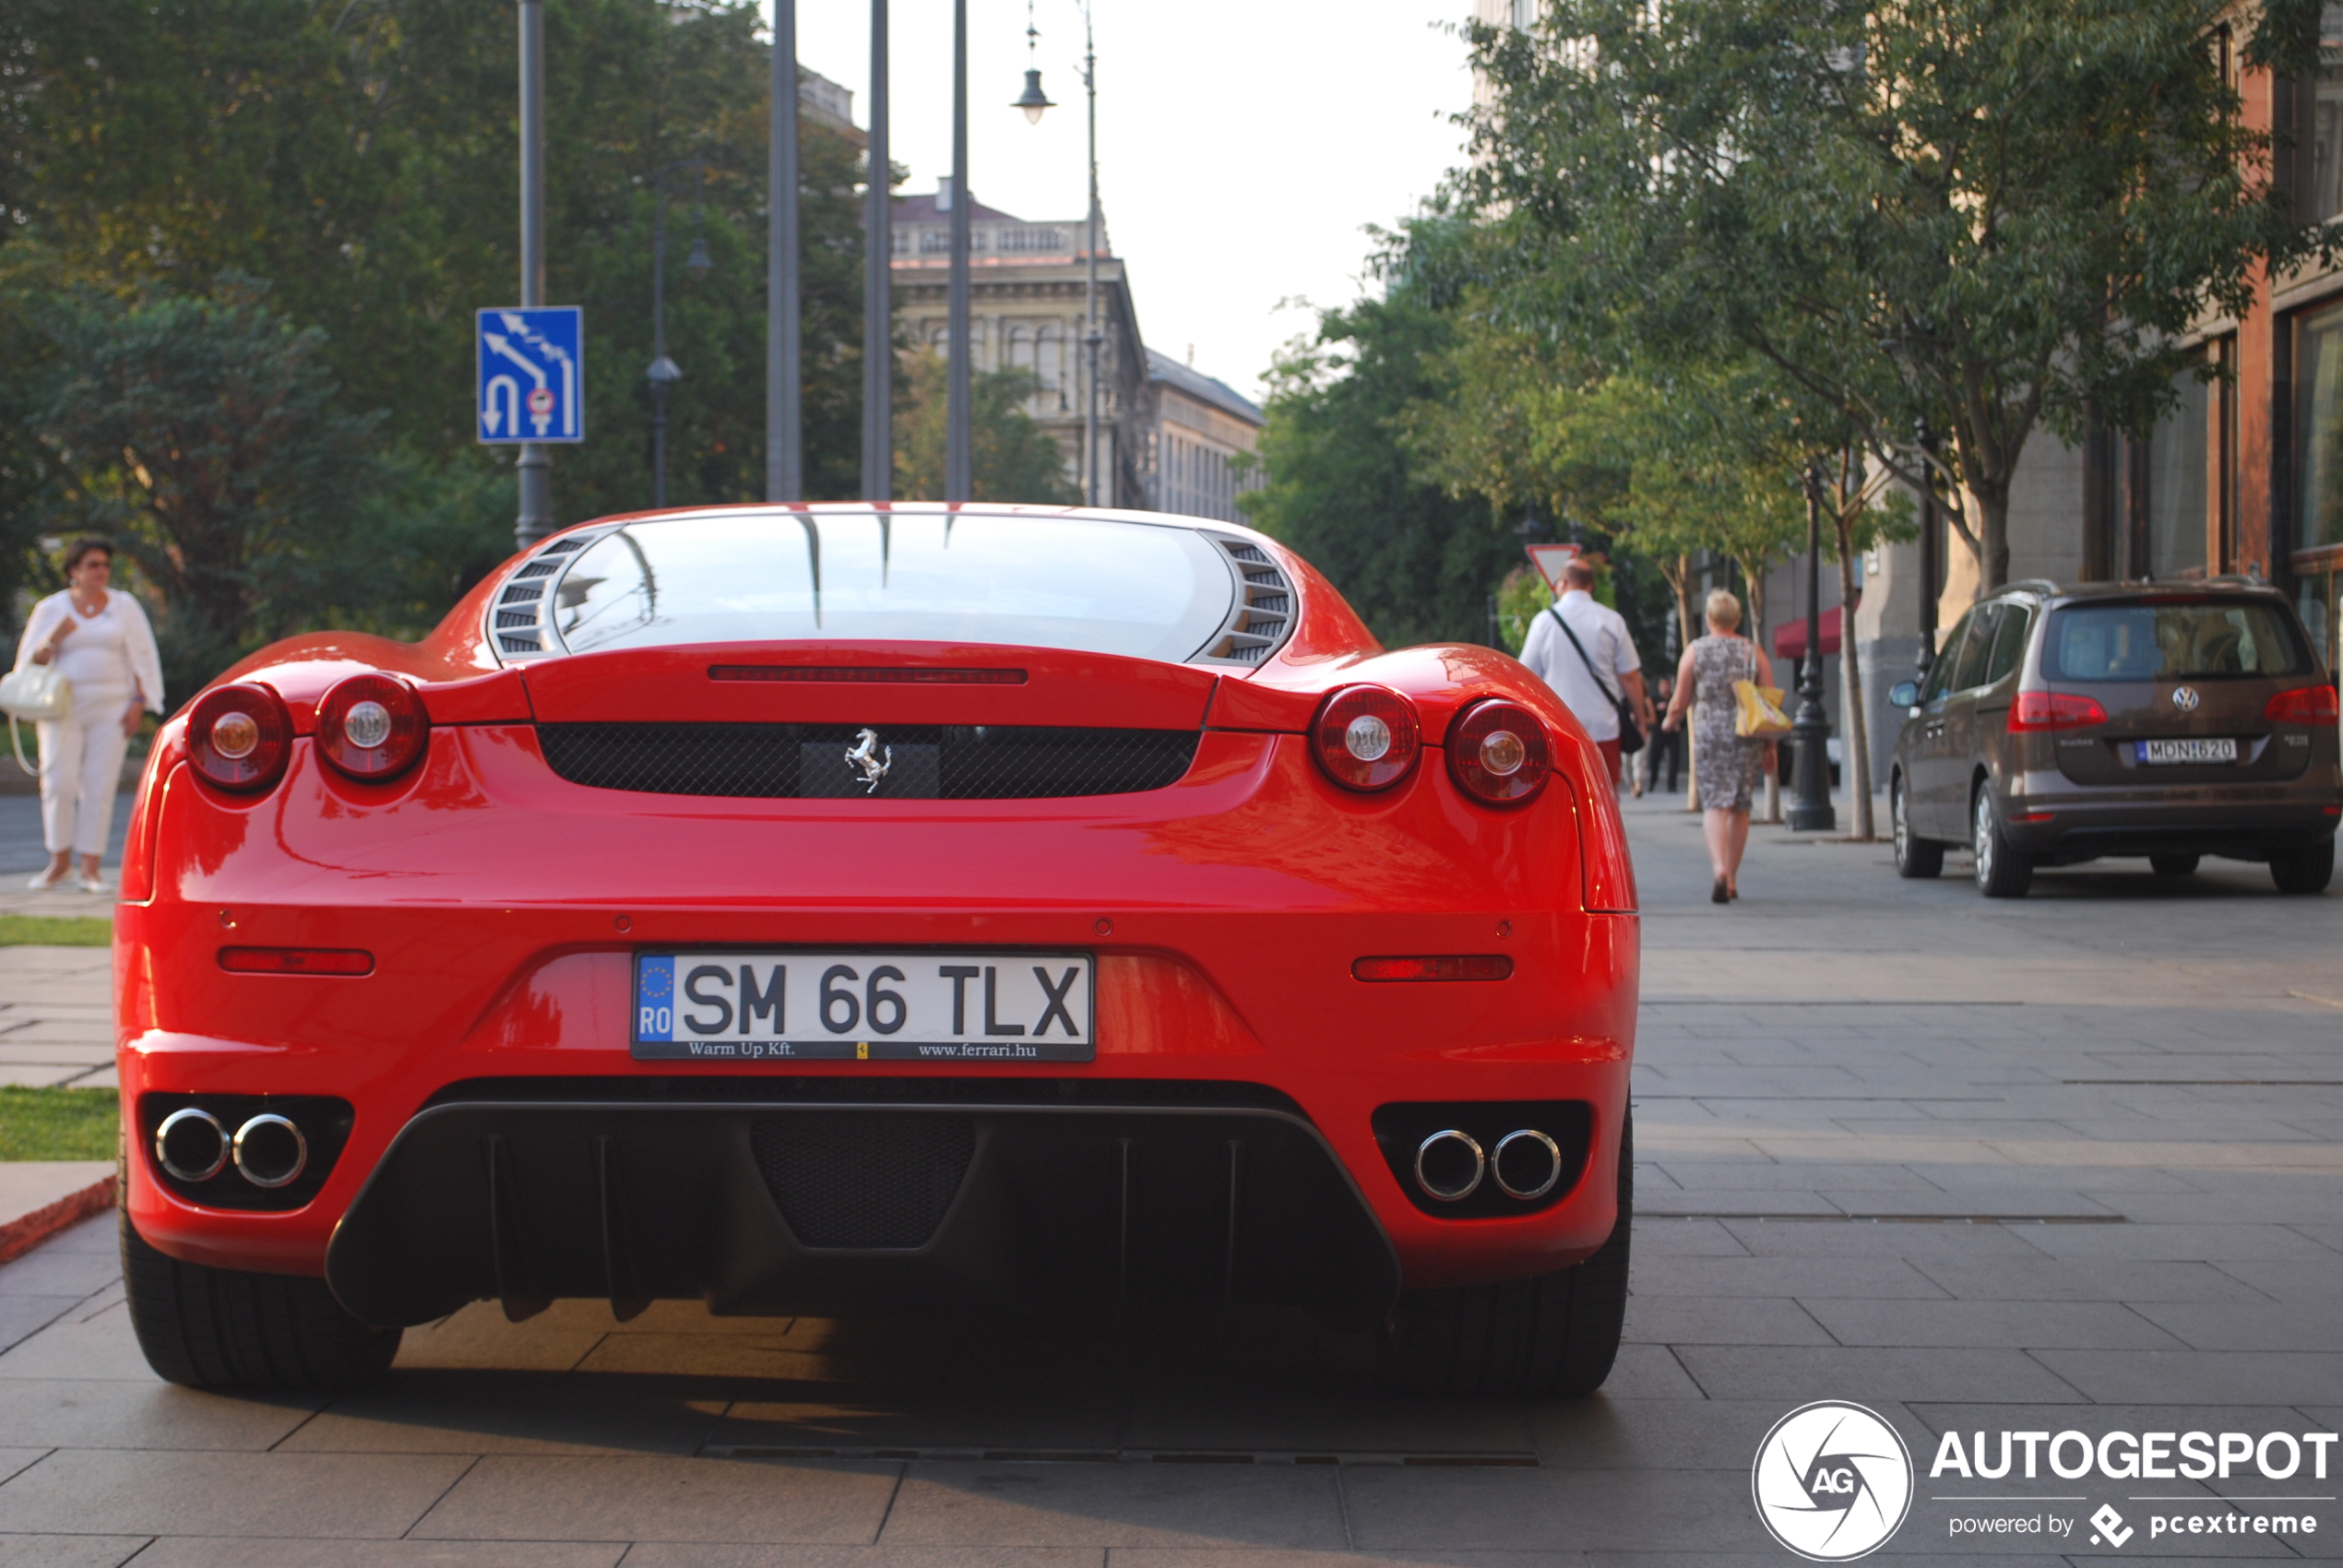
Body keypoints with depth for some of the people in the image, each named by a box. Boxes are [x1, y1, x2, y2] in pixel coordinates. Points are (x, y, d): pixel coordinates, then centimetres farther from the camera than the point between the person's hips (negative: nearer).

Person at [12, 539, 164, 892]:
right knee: (58, 782, -10)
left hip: (111, 708, 0)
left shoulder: (125, 607, 10)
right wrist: (54, 639, -12)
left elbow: (143, 658, 10)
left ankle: (90, 869, -1)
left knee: (100, 786, -5)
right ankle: (60, 860, 6)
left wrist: (137, 703, -1)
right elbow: (31, 662, 8)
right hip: (63, 707, 0)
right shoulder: (51, 608, 8)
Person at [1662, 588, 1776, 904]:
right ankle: (1731, 880, 16)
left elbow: (1680, 702, 2)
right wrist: (1769, 745, 9)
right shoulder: (1754, 652, 5)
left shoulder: (1695, 650, 1)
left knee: (1715, 805, -5)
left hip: (1709, 736, -2)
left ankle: (1719, 868, -27)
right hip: (1747, 737, 2)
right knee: (1740, 808, 11)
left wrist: (1670, 721, 24)